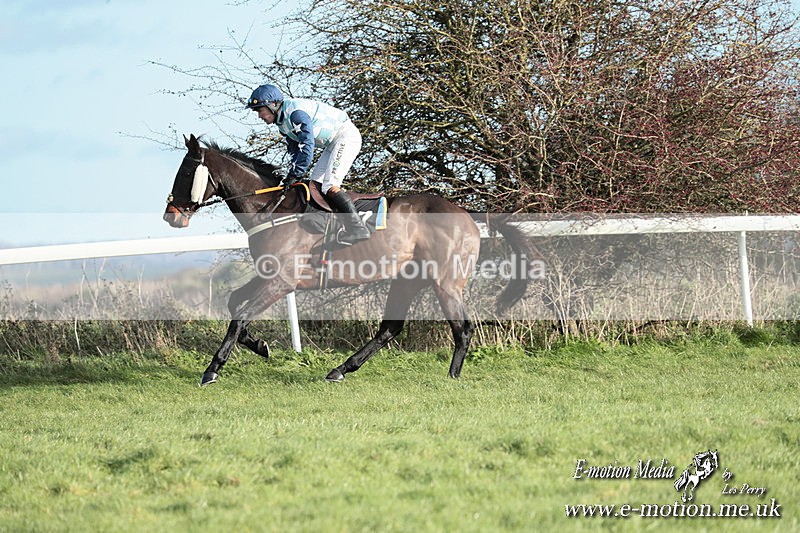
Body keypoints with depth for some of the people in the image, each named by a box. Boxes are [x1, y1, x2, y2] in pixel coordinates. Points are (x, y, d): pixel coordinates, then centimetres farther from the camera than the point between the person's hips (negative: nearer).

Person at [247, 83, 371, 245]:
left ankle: (358, 229, -23)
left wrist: (295, 175, -26)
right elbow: (295, 151, 14)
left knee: (330, 186, -20)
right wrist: (292, 175, -1)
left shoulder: (295, 112, -22)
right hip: (333, 144, 11)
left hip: (346, 135, -11)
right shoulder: (282, 124, 10)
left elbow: (307, 145, -28)